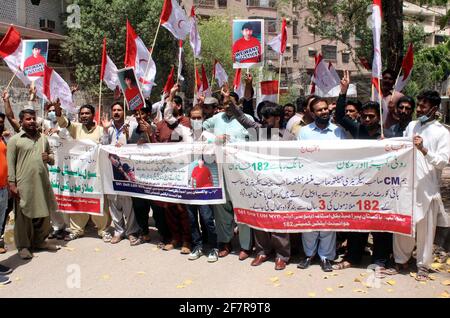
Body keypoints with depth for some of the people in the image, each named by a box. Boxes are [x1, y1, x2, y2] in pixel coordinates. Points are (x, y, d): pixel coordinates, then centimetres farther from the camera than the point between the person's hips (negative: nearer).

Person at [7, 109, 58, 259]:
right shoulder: (15, 140, 1)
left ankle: (39, 241, 26)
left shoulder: (43, 138, 15)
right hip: (24, 185, -4)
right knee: (24, 216, 3)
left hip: (43, 183, 5)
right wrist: (12, 184, -10)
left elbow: (52, 157, 22)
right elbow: (10, 163, -4)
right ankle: (23, 246, 14)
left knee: (44, 214, 10)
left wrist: (49, 158, -3)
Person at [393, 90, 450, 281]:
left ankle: (423, 266, 20)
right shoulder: (411, 126, 9)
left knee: (425, 229, 5)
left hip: (427, 187, -3)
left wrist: (424, 150, -25)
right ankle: (401, 259, 27)